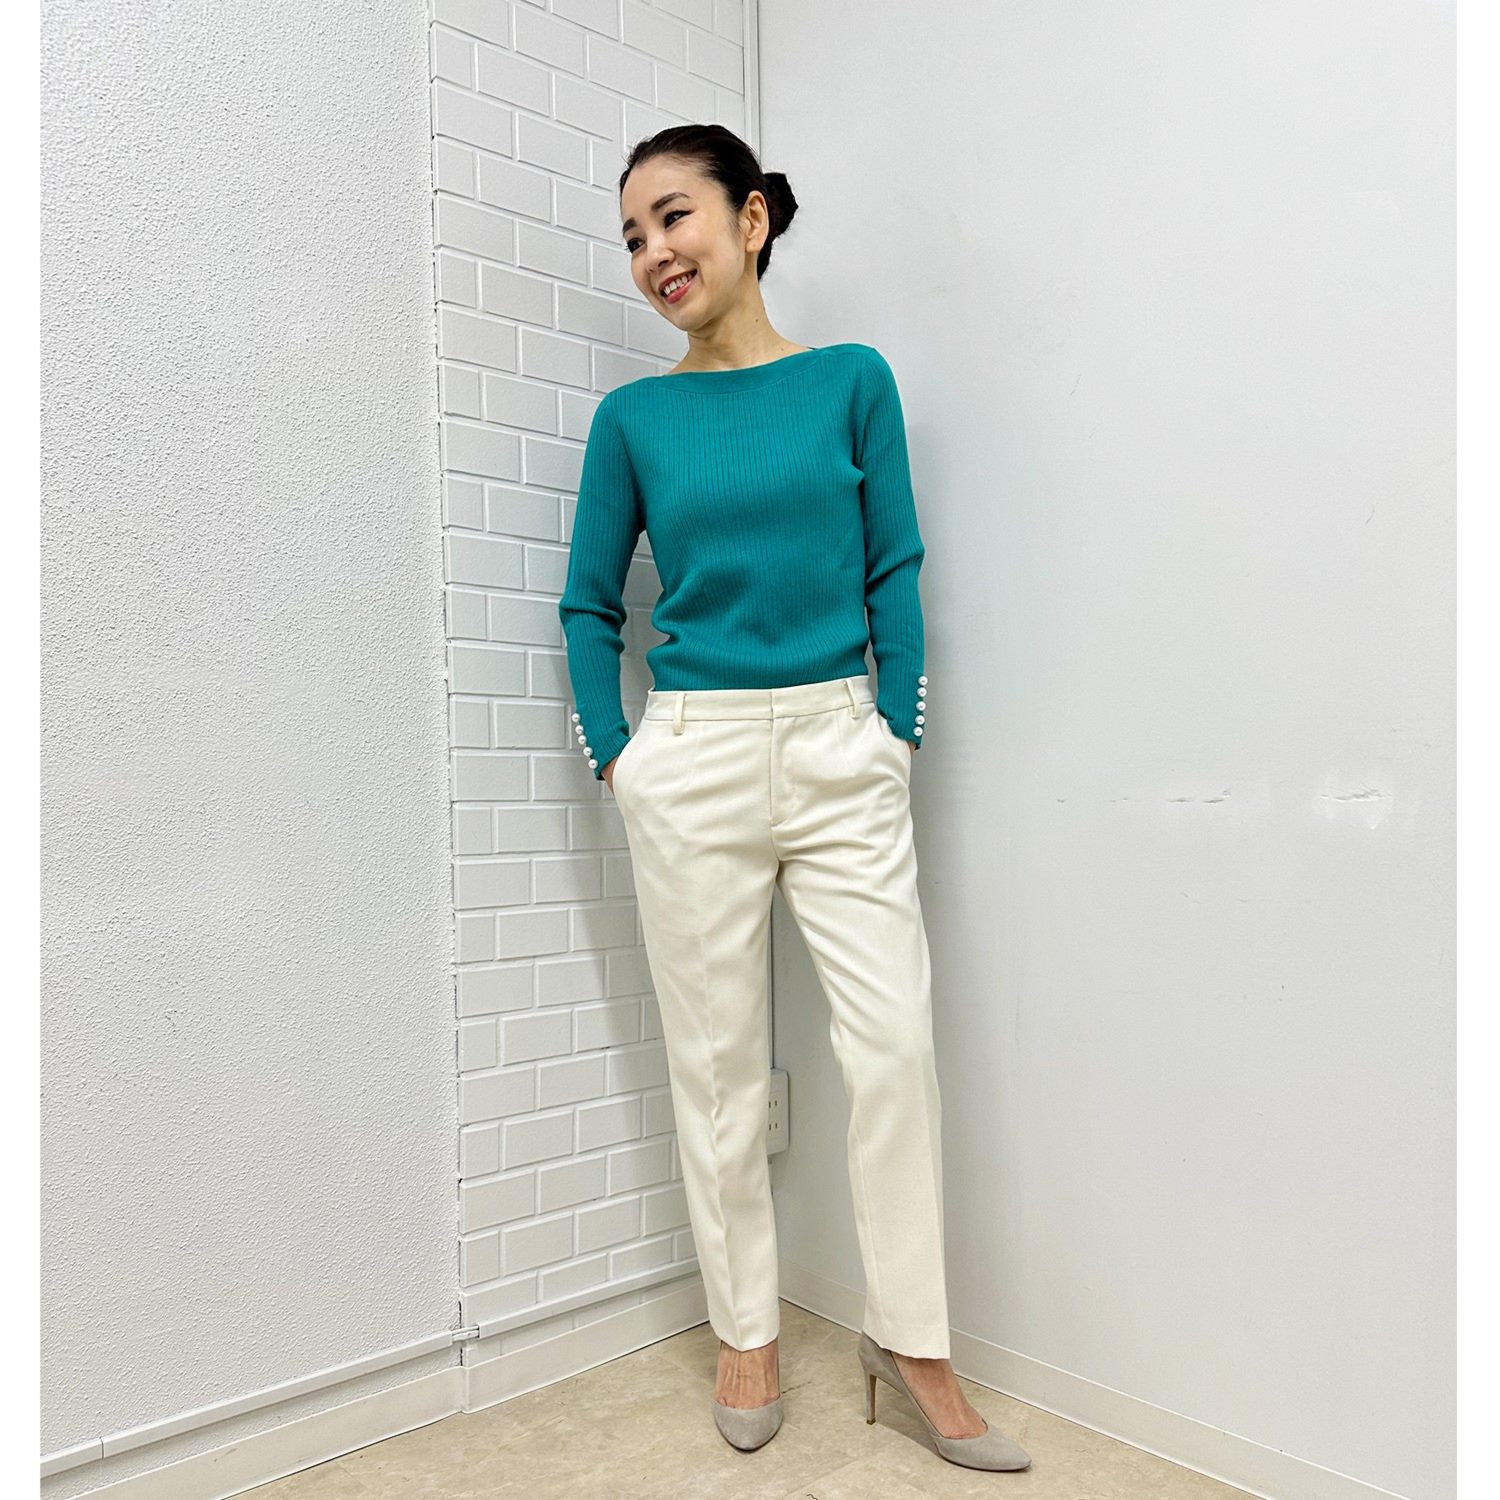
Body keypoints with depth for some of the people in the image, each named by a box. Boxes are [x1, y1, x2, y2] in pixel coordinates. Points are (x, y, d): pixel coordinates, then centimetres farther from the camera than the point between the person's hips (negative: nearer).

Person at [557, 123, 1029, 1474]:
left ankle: (910, 1338, 17)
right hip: (692, 763, 0)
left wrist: (899, 729, -2)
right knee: (717, 1060, 7)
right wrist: (613, 754, 0)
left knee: (894, 1042, -1)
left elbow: (896, 569, 5)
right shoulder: (634, 418, 5)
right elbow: (591, 603, 8)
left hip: (842, 753, 0)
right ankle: (747, 1330, 25)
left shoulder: (852, 379, 4)